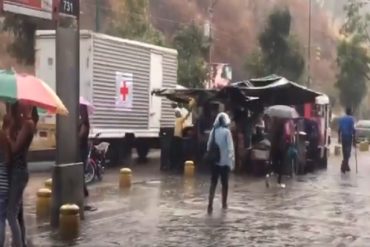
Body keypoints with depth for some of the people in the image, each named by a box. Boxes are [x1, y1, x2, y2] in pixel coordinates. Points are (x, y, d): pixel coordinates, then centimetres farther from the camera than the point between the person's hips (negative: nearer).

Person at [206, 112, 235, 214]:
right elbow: (230, 148, -11)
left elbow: (208, 145, 5)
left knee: (213, 183, 2)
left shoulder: (213, 131, 1)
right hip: (225, 161, -3)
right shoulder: (226, 131, -10)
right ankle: (224, 204, 22)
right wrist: (232, 161, -6)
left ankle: (210, 204, -10)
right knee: (225, 183, 11)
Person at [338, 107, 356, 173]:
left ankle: (346, 166, 20)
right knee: (348, 152, -5)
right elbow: (353, 129, -14)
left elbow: (339, 129, 9)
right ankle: (343, 166, -16)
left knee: (345, 152, 14)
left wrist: (339, 137, 16)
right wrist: (354, 138, -8)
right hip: (349, 136, -6)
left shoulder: (341, 119, 8)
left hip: (343, 136, 6)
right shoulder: (351, 119, -8)